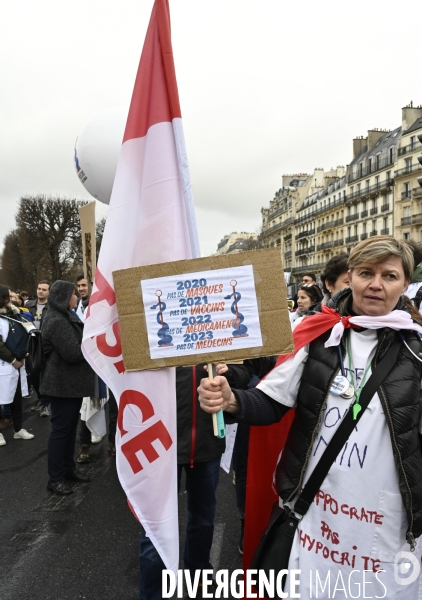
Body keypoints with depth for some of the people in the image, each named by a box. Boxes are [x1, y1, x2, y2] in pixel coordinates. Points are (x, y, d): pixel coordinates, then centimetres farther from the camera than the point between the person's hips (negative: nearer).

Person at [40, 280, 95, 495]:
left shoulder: (66, 317, 13)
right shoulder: (57, 321, -20)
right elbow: (73, 353, -25)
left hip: (72, 382, 10)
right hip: (63, 384, -10)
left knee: (70, 426, 17)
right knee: (60, 429, 0)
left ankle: (68, 468, 29)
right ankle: (55, 478, 11)